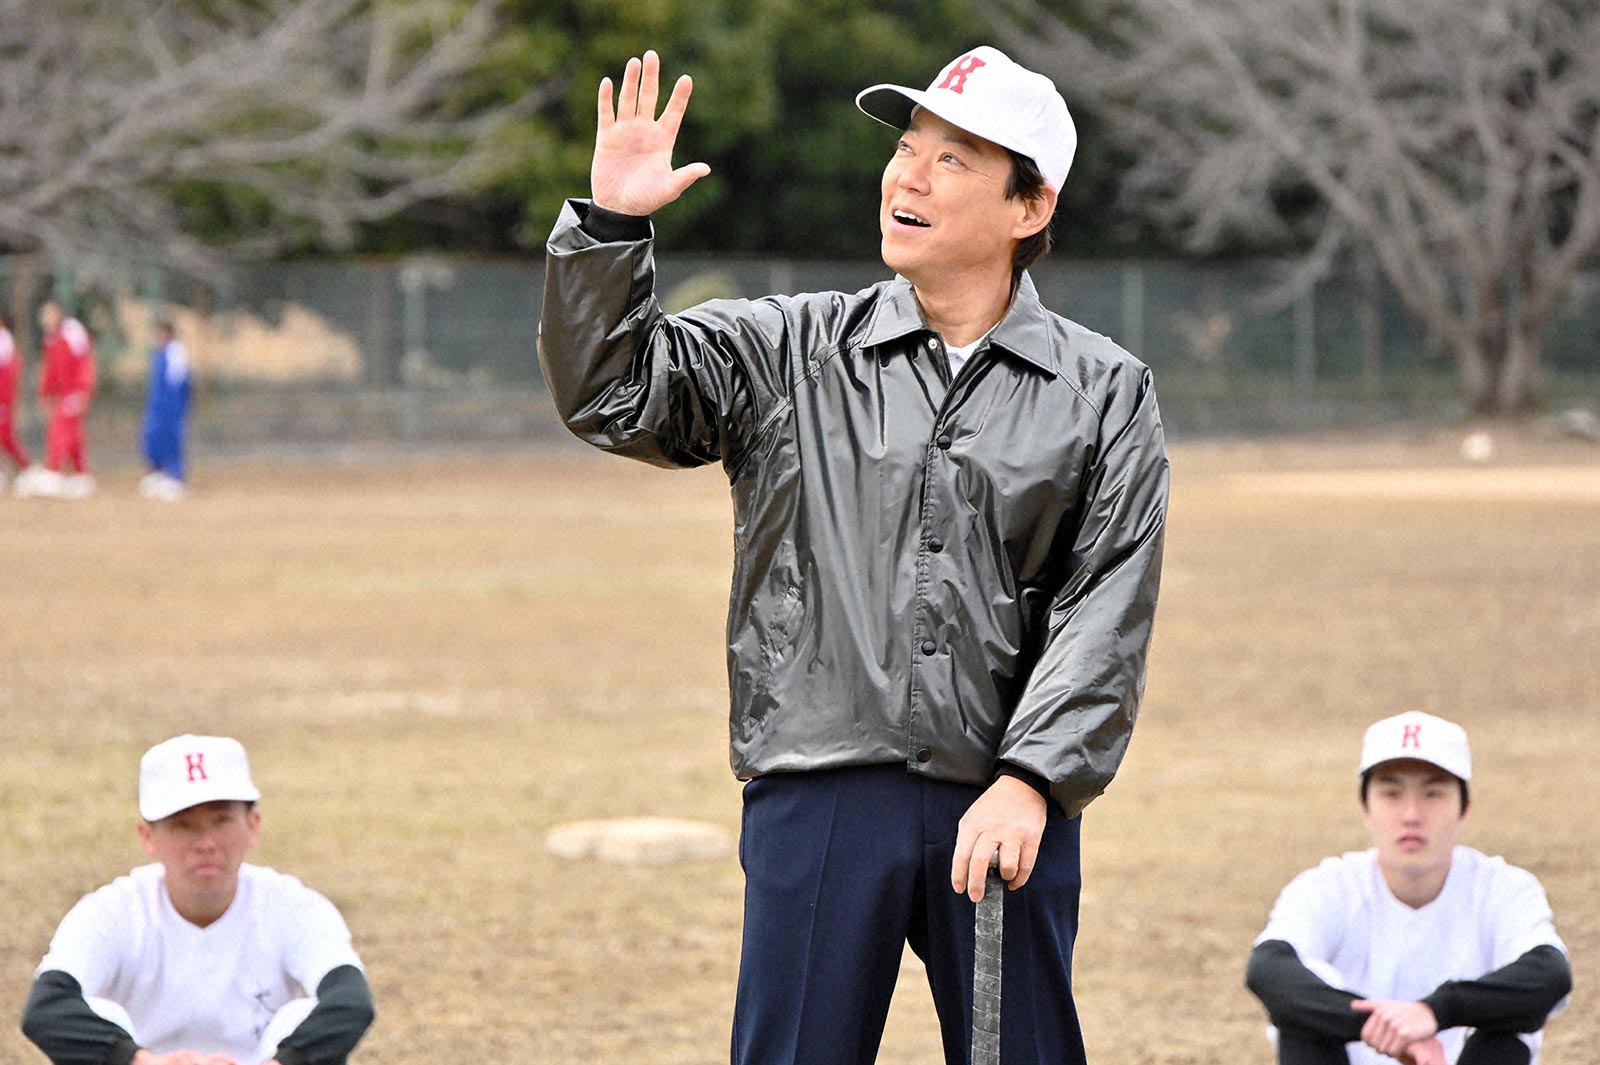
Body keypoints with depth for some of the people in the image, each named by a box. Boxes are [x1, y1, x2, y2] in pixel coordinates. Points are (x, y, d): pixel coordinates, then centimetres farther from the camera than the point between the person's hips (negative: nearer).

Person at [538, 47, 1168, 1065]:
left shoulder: (1107, 394, 6)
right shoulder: (789, 350, 11)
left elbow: (1107, 612, -2)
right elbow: (610, 394, 1)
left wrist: (1029, 783, -14)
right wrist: (611, 224, -13)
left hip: (1009, 811, 0)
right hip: (819, 799, 1)